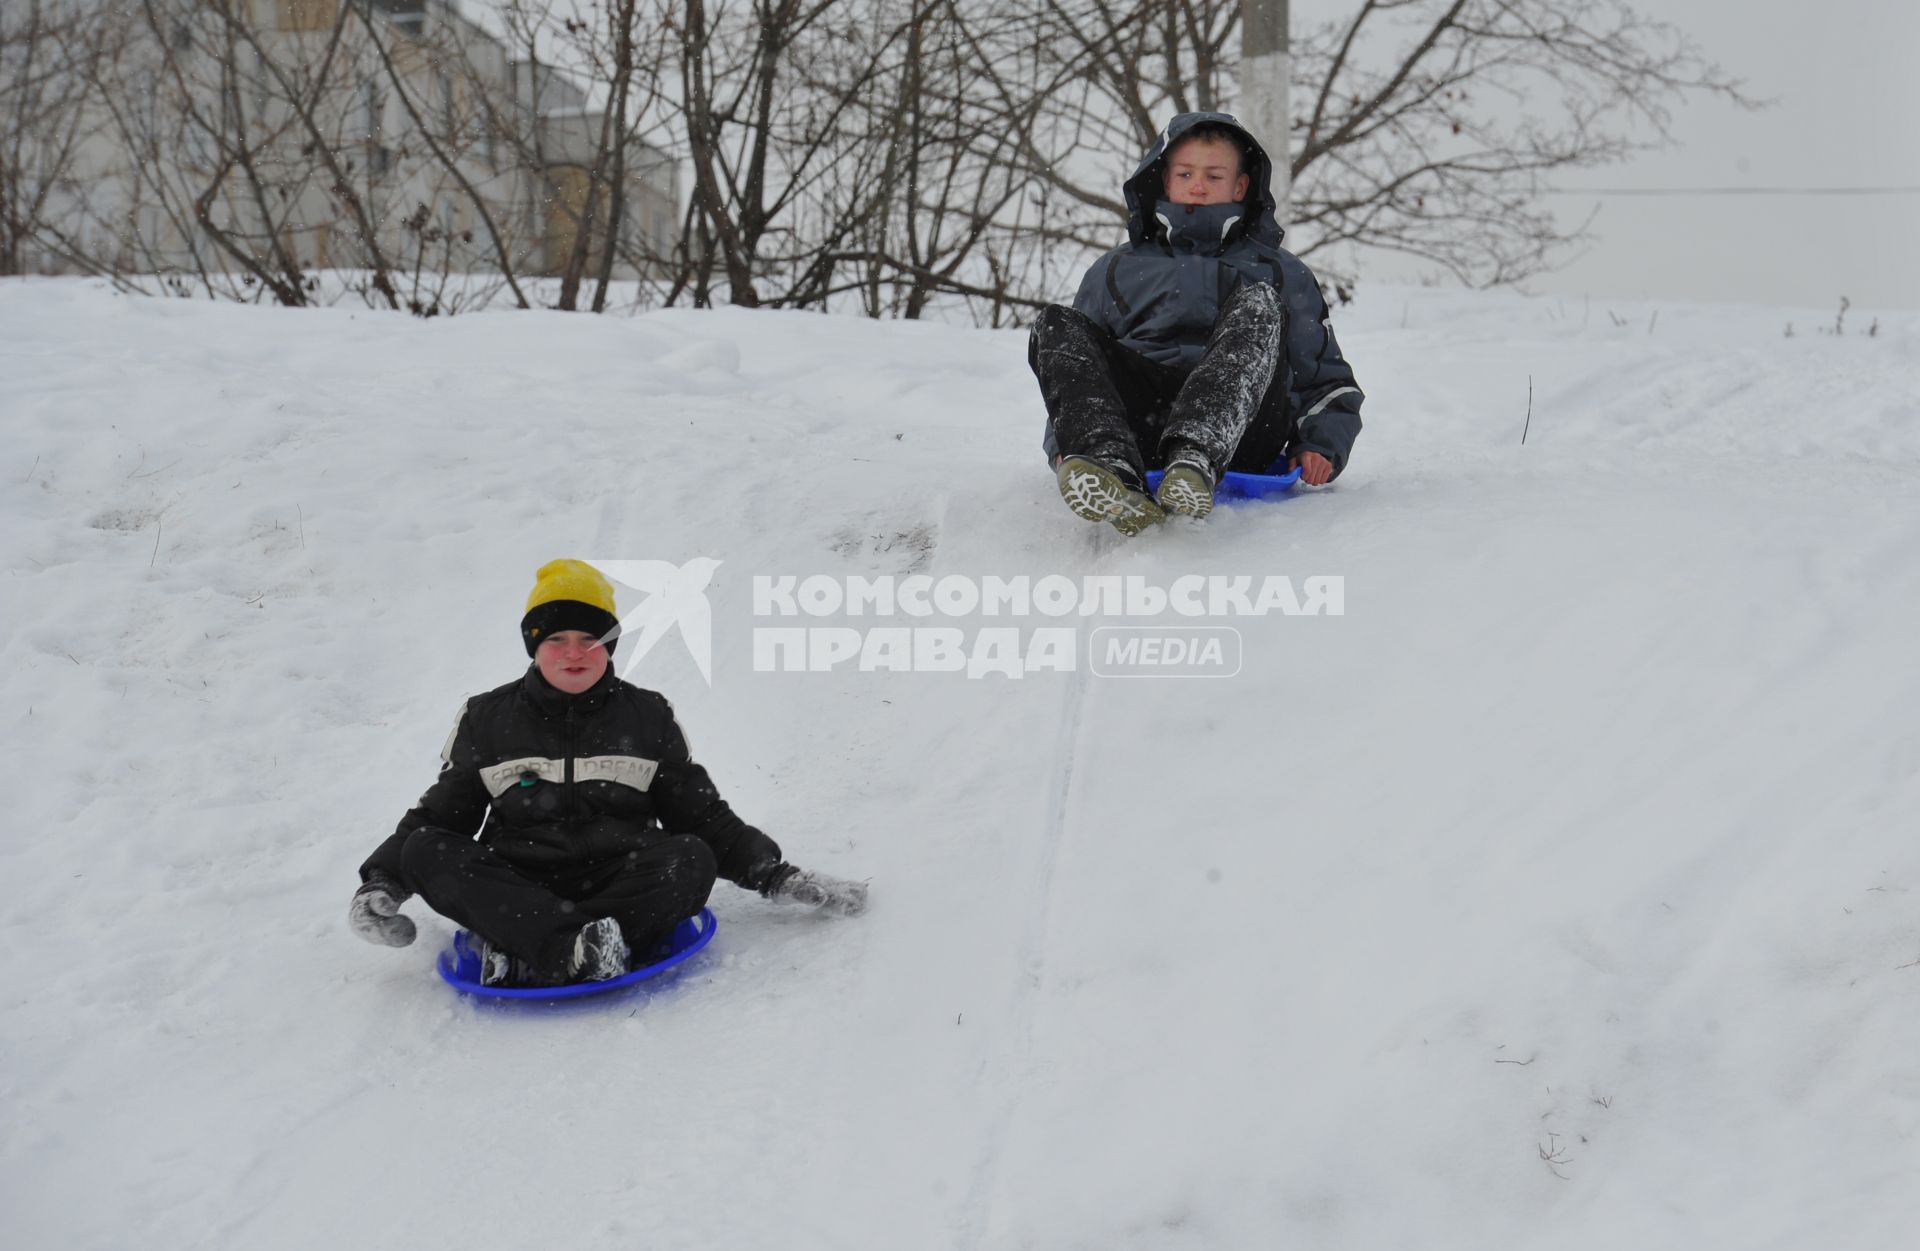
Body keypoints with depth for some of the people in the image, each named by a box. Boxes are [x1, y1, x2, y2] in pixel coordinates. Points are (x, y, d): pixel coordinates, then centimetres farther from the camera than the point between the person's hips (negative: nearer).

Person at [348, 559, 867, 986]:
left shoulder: (647, 716, 11)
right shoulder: (487, 719, 10)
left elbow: (704, 816, 13)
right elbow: (438, 815, 15)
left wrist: (777, 878, 3)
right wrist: (380, 884, 0)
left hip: (622, 882, 0)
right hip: (518, 889, 0)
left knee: (693, 859, -29)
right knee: (424, 852, -25)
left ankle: (523, 959, -38)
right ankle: (577, 948, -43)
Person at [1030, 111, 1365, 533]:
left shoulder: (1281, 273, 28)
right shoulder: (1115, 271, 30)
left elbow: (1330, 381, 26)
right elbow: (1073, 364, 27)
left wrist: (1321, 446, 4)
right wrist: (1063, 445, 6)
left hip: (1239, 429, -1)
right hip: (1137, 427, 1)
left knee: (1257, 305, -27)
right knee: (1058, 324, -22)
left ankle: (1194, 460, -52)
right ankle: (1110, 468, -50)